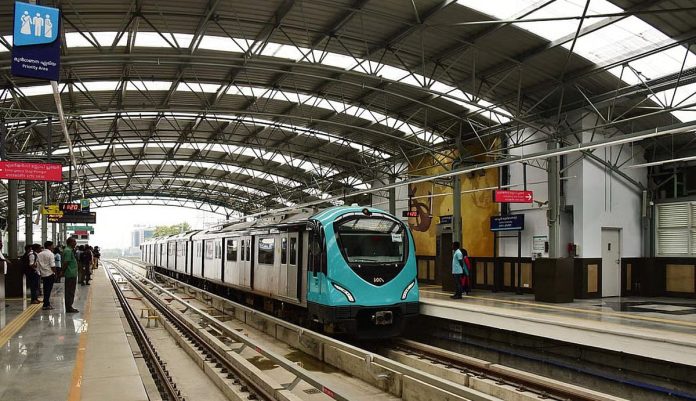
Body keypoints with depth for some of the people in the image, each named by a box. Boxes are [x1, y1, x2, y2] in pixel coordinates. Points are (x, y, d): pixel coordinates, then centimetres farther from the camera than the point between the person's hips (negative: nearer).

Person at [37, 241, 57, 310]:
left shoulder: (40, 254, 10)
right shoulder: (50, 254, -11)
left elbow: (37, 264, 12)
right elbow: (52, 266, -16)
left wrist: (40, 272, 18)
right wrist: (55, 273, -6)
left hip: (43, 274, 7)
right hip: (50, 274, -7)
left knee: (46, 289, 14)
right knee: (48, 289, -2)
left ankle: (47, 304, 19)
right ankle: (46, 305, -1)